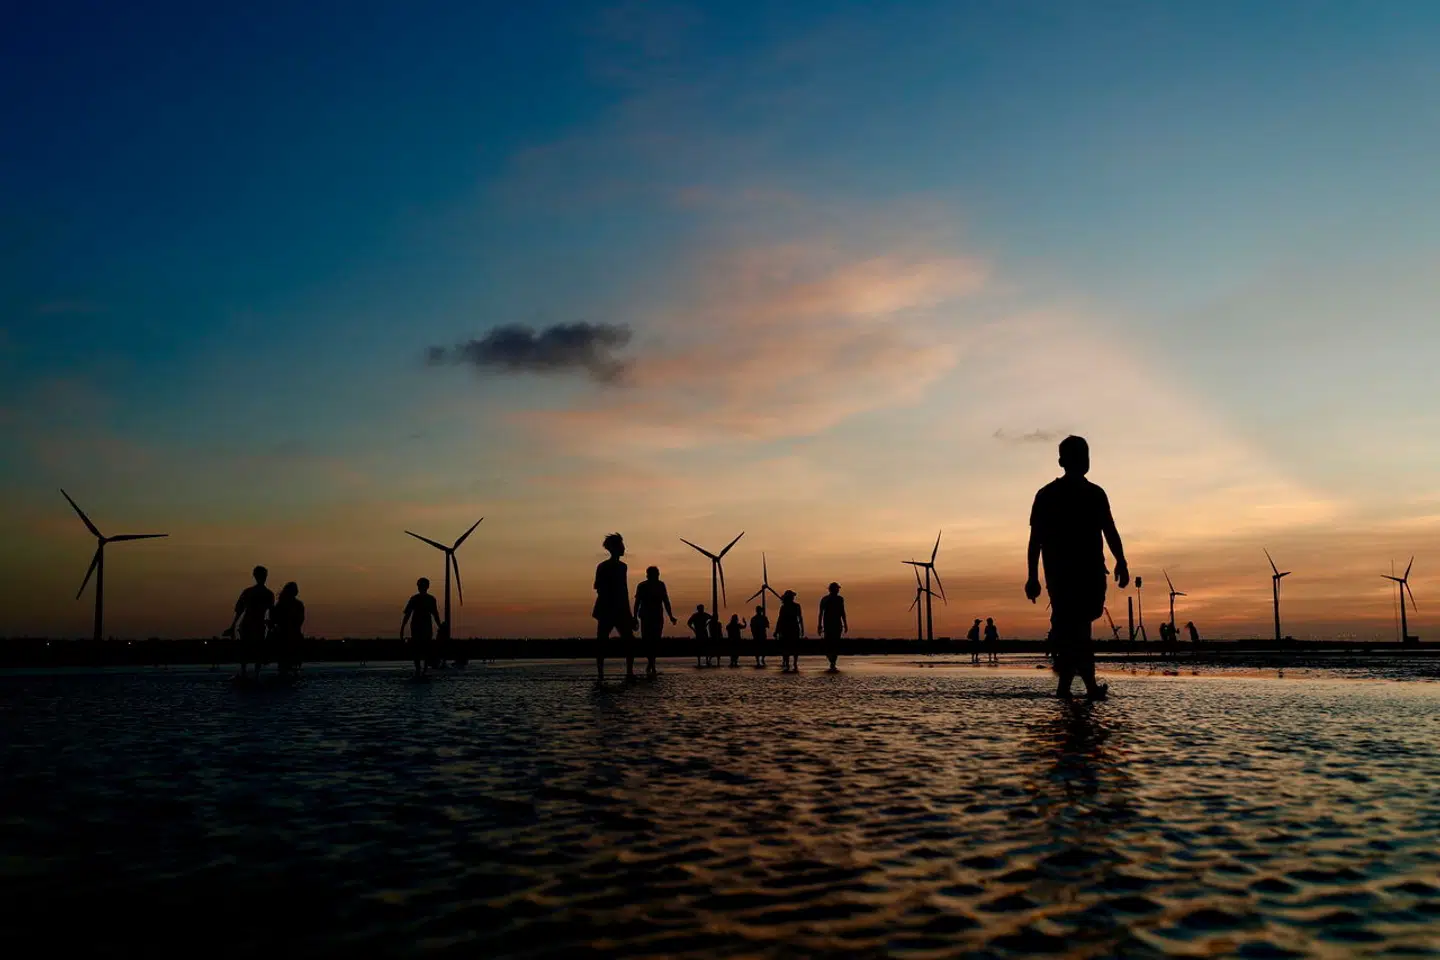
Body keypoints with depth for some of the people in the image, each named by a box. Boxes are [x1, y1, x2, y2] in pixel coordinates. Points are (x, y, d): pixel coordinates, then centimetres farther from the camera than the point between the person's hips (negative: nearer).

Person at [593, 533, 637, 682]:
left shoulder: (622, 567, 13)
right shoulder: (603, 567, -5)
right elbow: (599, 589, -10)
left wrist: (628, 613, 14)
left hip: (621, 610, 6)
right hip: (607, 610, -6)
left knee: (629, 641, -1)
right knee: (602, 642, -3)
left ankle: (630, 672, 4)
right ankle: (600, 674, 0)